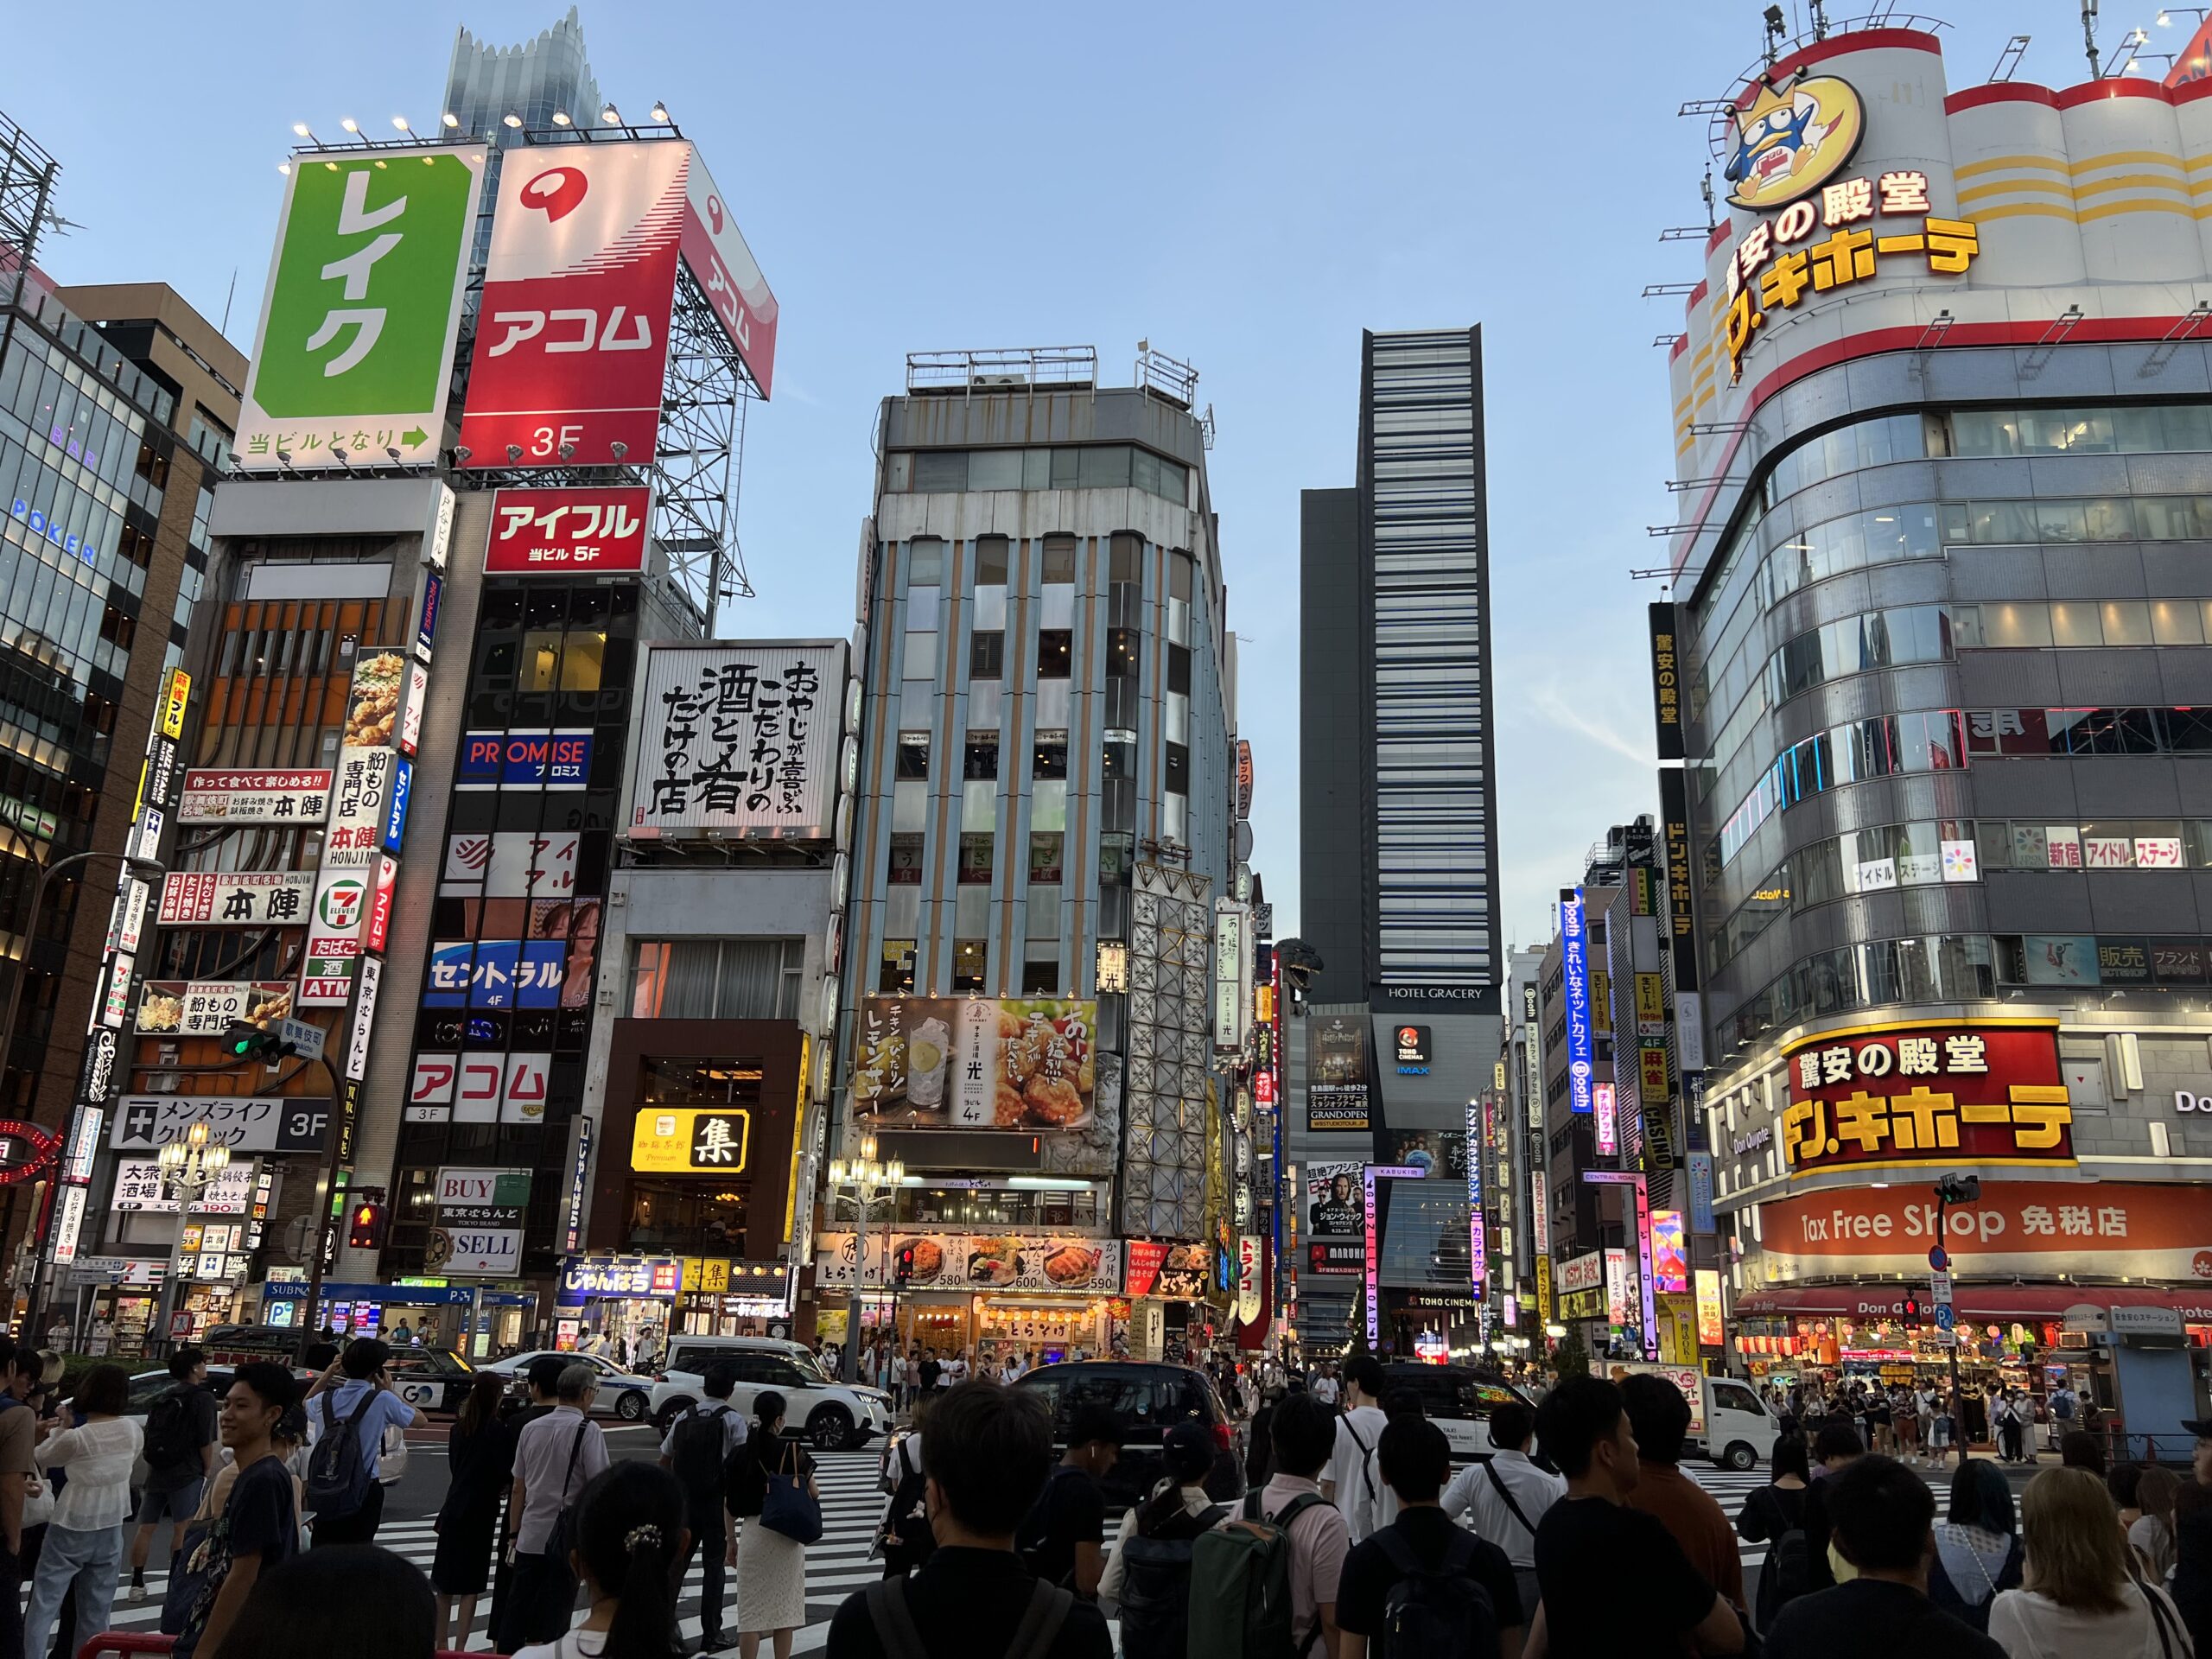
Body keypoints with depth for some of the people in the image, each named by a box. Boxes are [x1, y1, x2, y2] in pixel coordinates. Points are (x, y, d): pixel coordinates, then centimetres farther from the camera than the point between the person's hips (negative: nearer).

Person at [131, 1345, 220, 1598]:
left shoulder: (162, 1399, 16)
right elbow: (206, 1440, -13)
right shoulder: (203, 1398, -7)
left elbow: (149, 1437, 20)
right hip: (187, 1473, -7)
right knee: (183, 1528, -5)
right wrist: (208, 1468, -1)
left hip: (157, 1472, 7)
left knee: (146, 1527, 11)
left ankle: (137, 1583, 14)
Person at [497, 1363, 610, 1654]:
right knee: (551, 1619, 4)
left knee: (514, 1614, 13)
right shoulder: (588, 1430, -11)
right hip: (566, 1539, -5)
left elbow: (518, 1489, 10)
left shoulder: (531, 1428, 6)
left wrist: (514, 1534, 18)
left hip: (529, 1539, 5)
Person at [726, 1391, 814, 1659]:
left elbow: (730, 1503, 4)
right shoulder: (793, 1450, -9)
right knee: (784, 1607, 11)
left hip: (753, 1533, 1)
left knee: (751, 1609, 8)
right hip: (787, 1535, -1)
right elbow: (813, 1494, -1)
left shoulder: (741, 1453, -1)